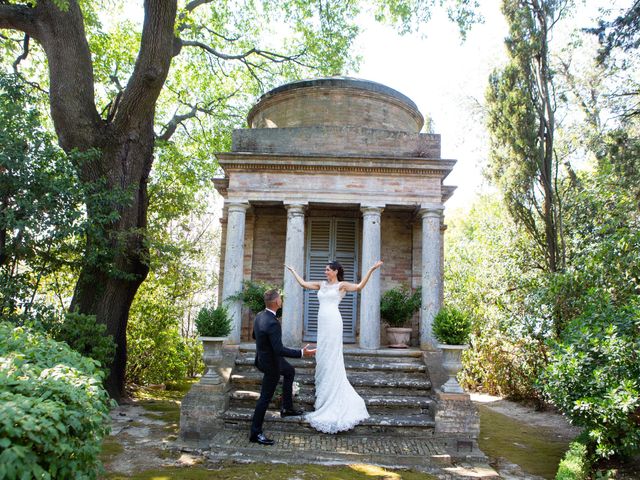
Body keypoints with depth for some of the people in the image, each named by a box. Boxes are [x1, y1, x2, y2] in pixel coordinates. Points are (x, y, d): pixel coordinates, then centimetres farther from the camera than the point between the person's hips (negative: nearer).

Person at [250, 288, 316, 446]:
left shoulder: (259, 316, -6)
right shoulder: (272, 323, -35)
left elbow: (254, 335, 11)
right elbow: (279, 350, -35)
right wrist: (302, 353, -31)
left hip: (263, 356, 10)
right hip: (271, 364, -9)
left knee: (290, 371, 29)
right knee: (265, 397, 3)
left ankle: (287, 408, 40)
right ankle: (255, 433, 16)